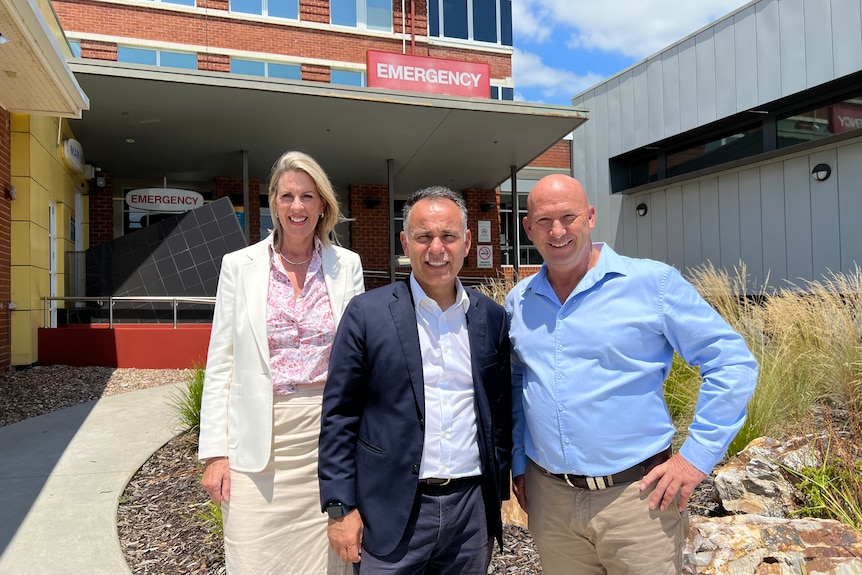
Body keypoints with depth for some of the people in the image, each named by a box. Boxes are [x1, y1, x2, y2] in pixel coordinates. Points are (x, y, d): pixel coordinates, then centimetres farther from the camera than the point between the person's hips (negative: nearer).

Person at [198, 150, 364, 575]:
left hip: (327, 434, 1)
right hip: (258, 441, 0)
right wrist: (215, 451, -2)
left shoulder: (347, 266, 3)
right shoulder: (239, 265, 1)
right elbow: (220, 364, 2)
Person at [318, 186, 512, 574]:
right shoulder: (367, 313, -6)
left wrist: (498, 492, 9)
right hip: (391, 513, -2)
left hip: (472, 507, 3)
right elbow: (339, 415, -5)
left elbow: (500, 411, 9)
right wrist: (340, 508, -6)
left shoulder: (491, 317, 3)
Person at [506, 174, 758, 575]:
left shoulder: (653, 282, -9)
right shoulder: (518, 302, 4)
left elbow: (732, 363, -6)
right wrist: (518, 462, 13)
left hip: (637, 495, -3)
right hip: (549, 497, 4)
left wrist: (697, 455, -10)